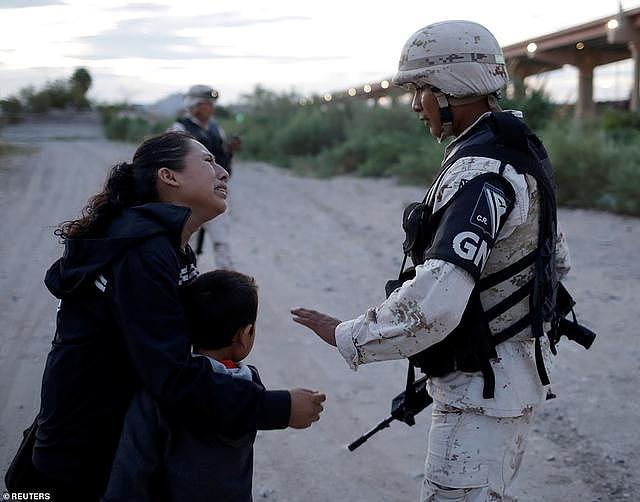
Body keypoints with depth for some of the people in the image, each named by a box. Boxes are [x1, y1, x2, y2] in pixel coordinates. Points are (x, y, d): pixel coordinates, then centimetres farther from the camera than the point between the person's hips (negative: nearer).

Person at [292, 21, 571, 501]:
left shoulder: (478, 172, -24)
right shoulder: (516, 153, 8)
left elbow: (434, 305, -33)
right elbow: (558, 258, 19)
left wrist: (346, 336, -21)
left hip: (484, 384, -10)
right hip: (512, 368, 10)